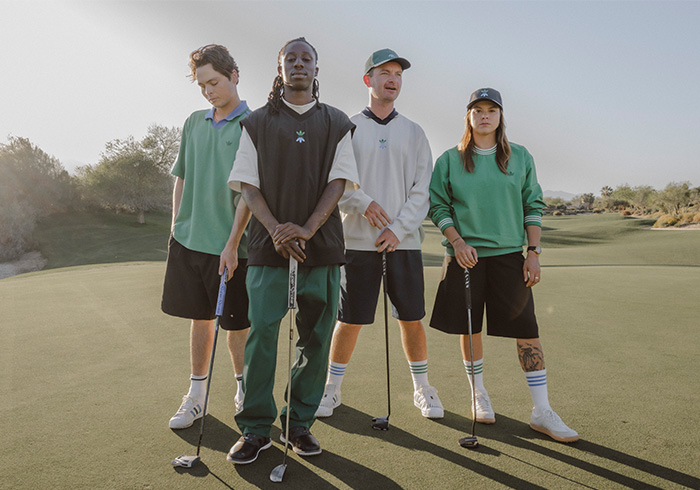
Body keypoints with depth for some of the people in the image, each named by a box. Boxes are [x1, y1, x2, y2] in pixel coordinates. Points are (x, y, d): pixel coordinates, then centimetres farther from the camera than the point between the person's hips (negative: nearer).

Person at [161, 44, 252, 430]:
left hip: (228, 246, -5)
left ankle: (244, 389, 28)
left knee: (235, 322, 7)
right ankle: (197, 395, 28)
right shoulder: (194, 123, 11)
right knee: (199, 318, 14)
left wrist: (232, 243, -16)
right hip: (188, 239, 5)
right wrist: (176, 225, 10)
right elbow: (182, 178, 17)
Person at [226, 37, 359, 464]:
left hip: (322, 244, 1)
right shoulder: (257, 123, 13)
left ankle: (299, 424, 18)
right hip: (269, 244, 0)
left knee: (316, 337, 3)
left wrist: (307, 229, -12)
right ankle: (255, 429, 10)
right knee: (261, 332, -4)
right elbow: (248, 184, 5)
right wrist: (275, 229, -11)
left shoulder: (337, 124, 13)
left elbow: (339, 181, 2)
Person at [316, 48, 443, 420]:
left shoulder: (413, 132, 12)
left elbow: (422, 189, 4)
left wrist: (398, 229, -7)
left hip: (403, 242, 2)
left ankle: (422, 389, 24)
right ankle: (332, 388, 22)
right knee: (349, 319, 3)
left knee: (411, 318, 6)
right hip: (358, 240, -1)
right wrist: (363, 202, -15)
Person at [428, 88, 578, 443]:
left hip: (509, 254, 1)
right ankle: (479, 396, 27)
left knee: (527, 330, -3)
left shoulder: (520, 157, 8)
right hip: (466, 255, 0)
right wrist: (457, 242, -9)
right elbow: (438, 206, 5)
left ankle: (542, 412, 7)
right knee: (469, 329, 7)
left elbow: (533, 206, 8)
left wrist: (534, 252, 0)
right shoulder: (450, 160, 5)